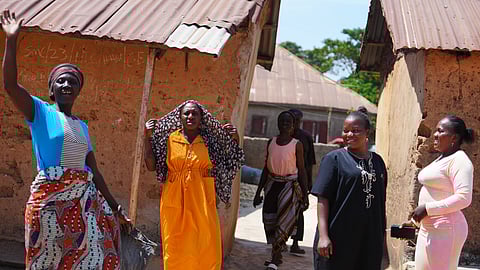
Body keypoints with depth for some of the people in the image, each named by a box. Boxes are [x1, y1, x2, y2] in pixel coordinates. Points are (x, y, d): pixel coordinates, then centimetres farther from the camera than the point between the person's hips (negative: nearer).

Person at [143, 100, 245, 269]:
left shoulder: (210, 141, 3)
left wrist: (235, 141, -3)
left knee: (208, 249, -1)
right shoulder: (169, 139, 3)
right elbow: (151, 166, 2)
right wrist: (149, 136, -1)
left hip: (202, 203, 0)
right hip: (174, 203, 0)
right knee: (175, 248, 6)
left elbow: (230, 165, 8)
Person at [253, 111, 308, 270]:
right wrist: (258, 192, 12)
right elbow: (266, 168, 12)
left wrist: (305, 194, -4)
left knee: (284, 221, -8)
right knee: (269, 220, 6)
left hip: (289, 185, -4)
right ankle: (277, 255, 23)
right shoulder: (271, 142, 7)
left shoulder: (297, 144, -4)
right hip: (272, 184, 5)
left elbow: (301, 170, -2)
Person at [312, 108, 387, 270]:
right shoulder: (334, 159, -2)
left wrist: (382, 233, 14)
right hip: (338, 237, -4)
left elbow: (381, 201, 16)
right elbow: (323, 199, -8)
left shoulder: (378, 162, 11)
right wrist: (323, 235, -15)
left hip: (370, 240, 4)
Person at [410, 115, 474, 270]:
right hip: (429, 229, 10)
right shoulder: (442, 158, 15)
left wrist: (427, 208, -21)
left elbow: (463, 198, -23)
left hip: (444, 229, -10)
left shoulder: (459, 160, -13)